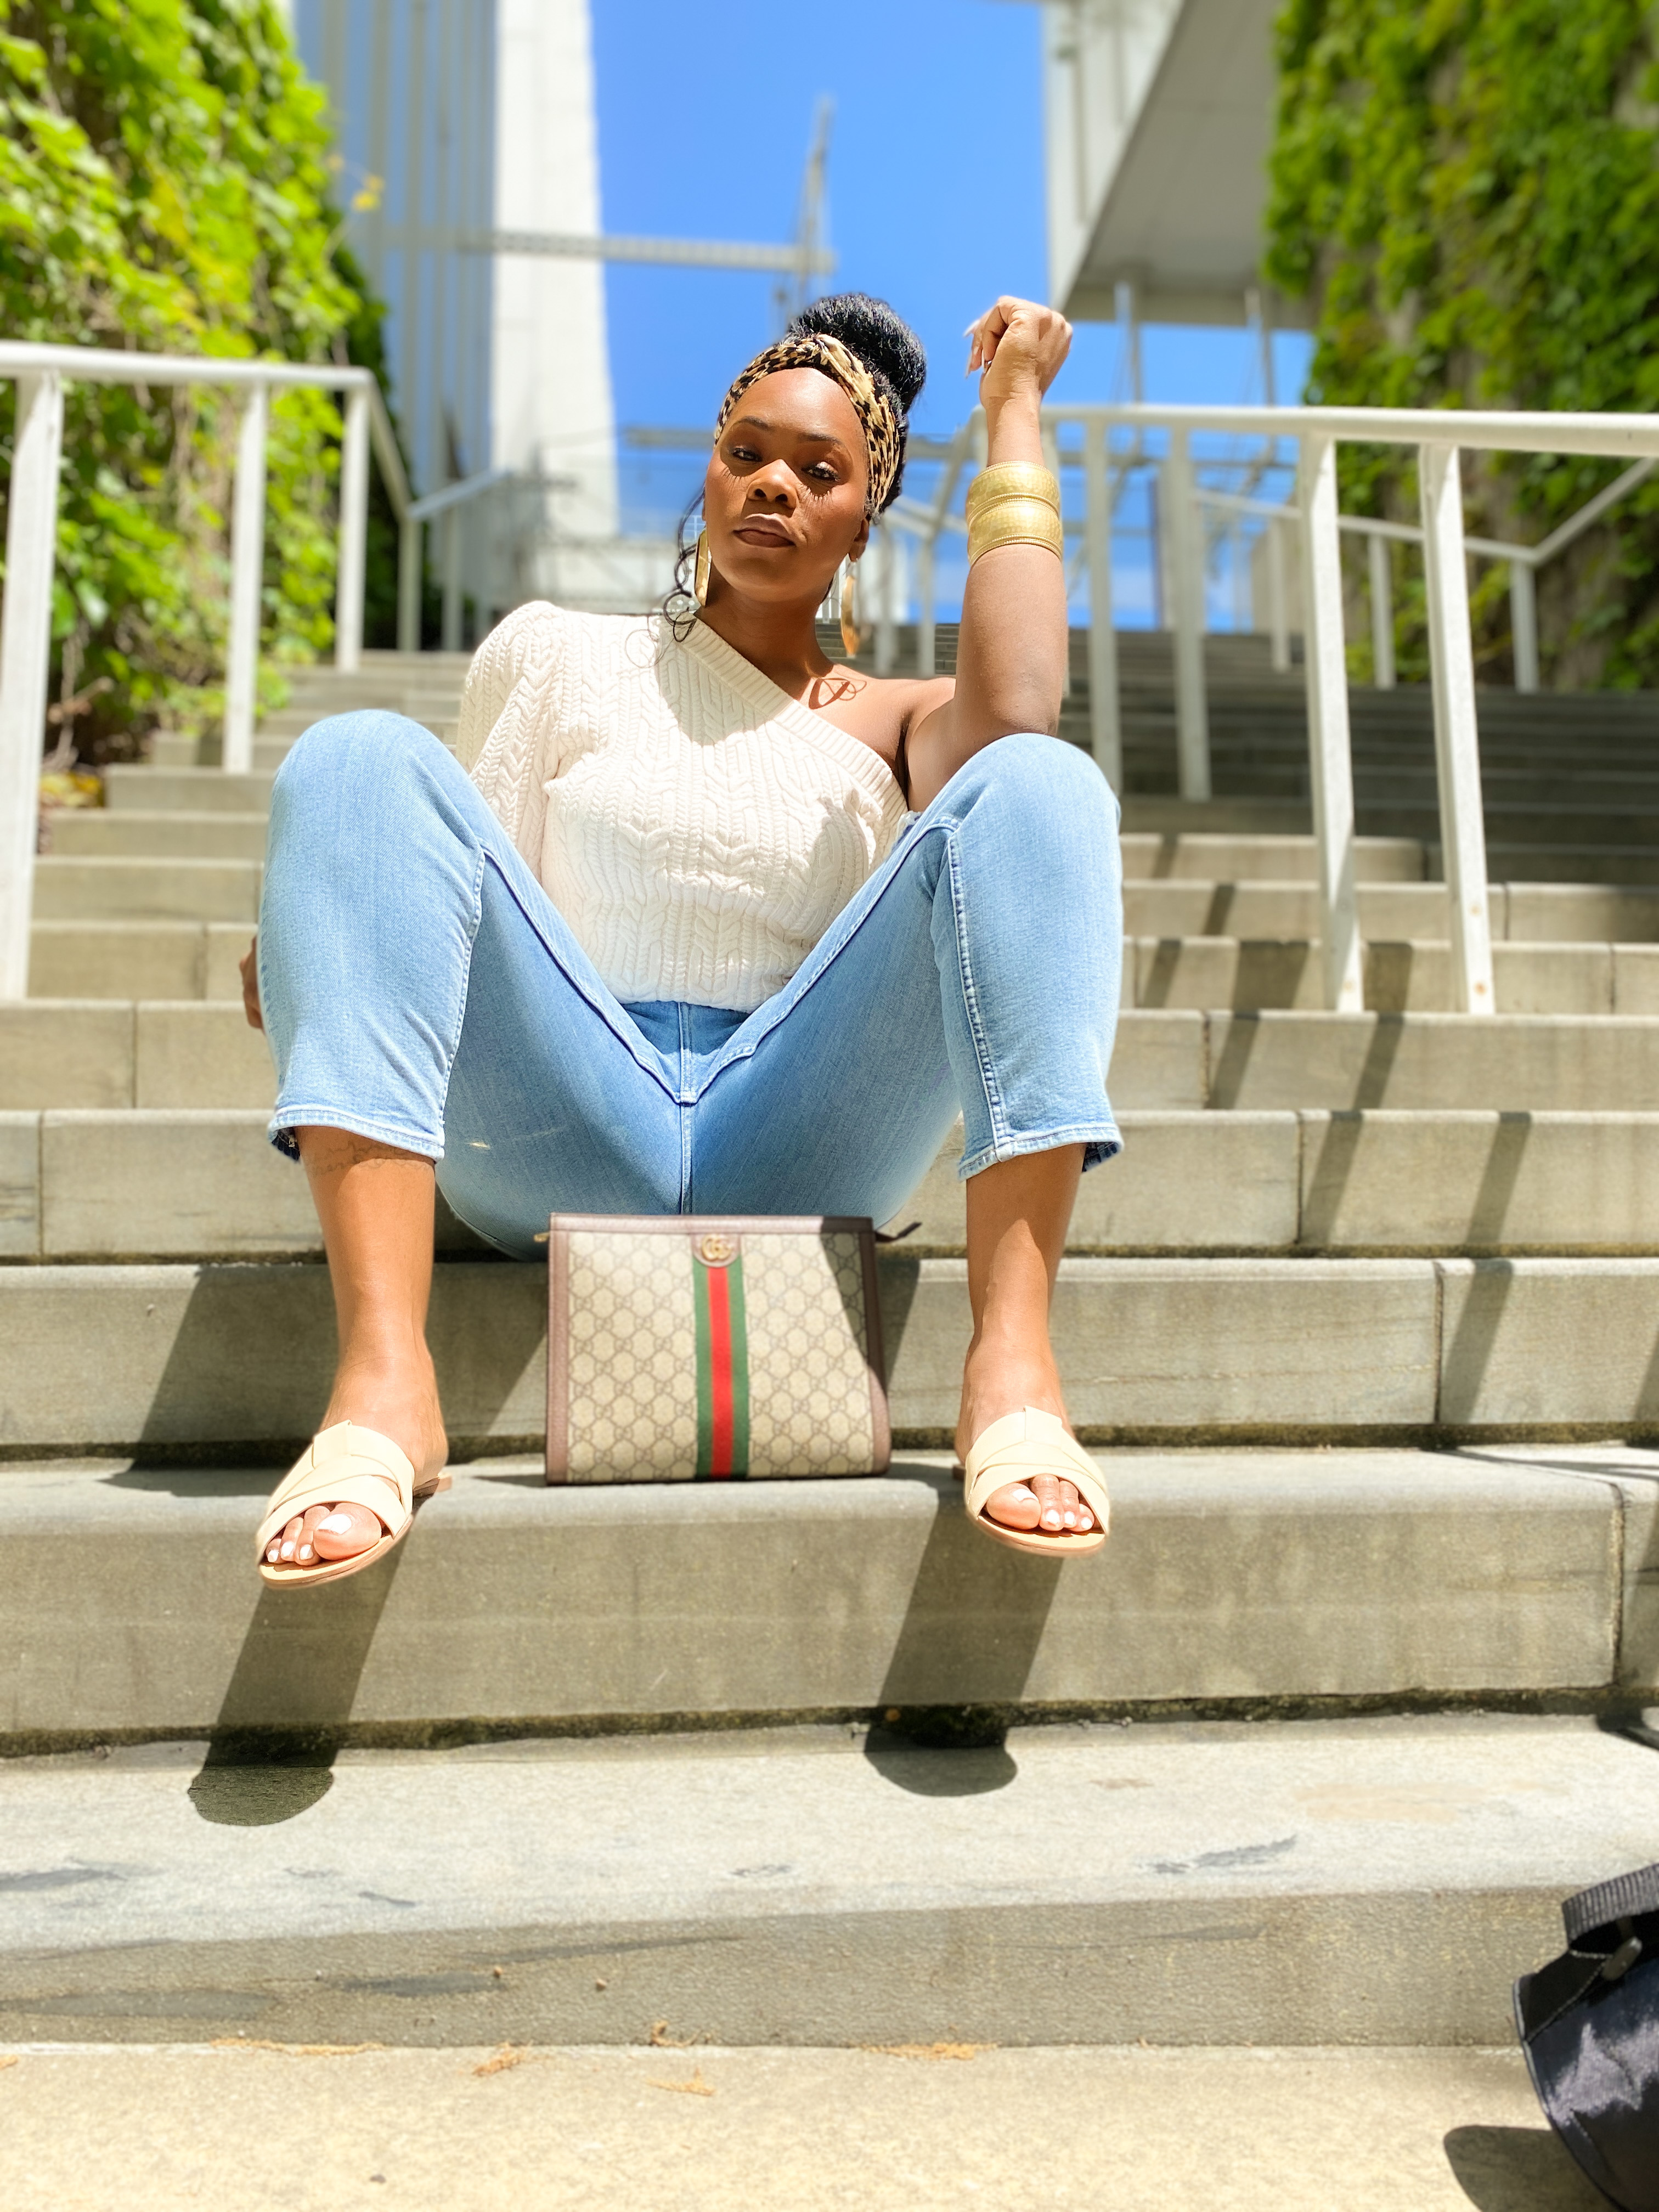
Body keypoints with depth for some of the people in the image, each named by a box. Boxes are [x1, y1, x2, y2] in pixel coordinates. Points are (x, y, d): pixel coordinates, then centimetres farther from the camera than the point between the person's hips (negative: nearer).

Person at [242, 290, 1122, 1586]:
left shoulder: (893, 723, 19)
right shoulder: (559, 656, 22)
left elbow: (1017, 709, -7)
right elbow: (474, 892, 16)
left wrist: (1015, 407, 4)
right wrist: (314, 949, -8)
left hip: (801, 1153, 0)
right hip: (567, 1134, 1)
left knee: (1038, 784, -17)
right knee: (361, 760, -20)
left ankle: (1014, 1367, -34)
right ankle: (384, 1382, -37)